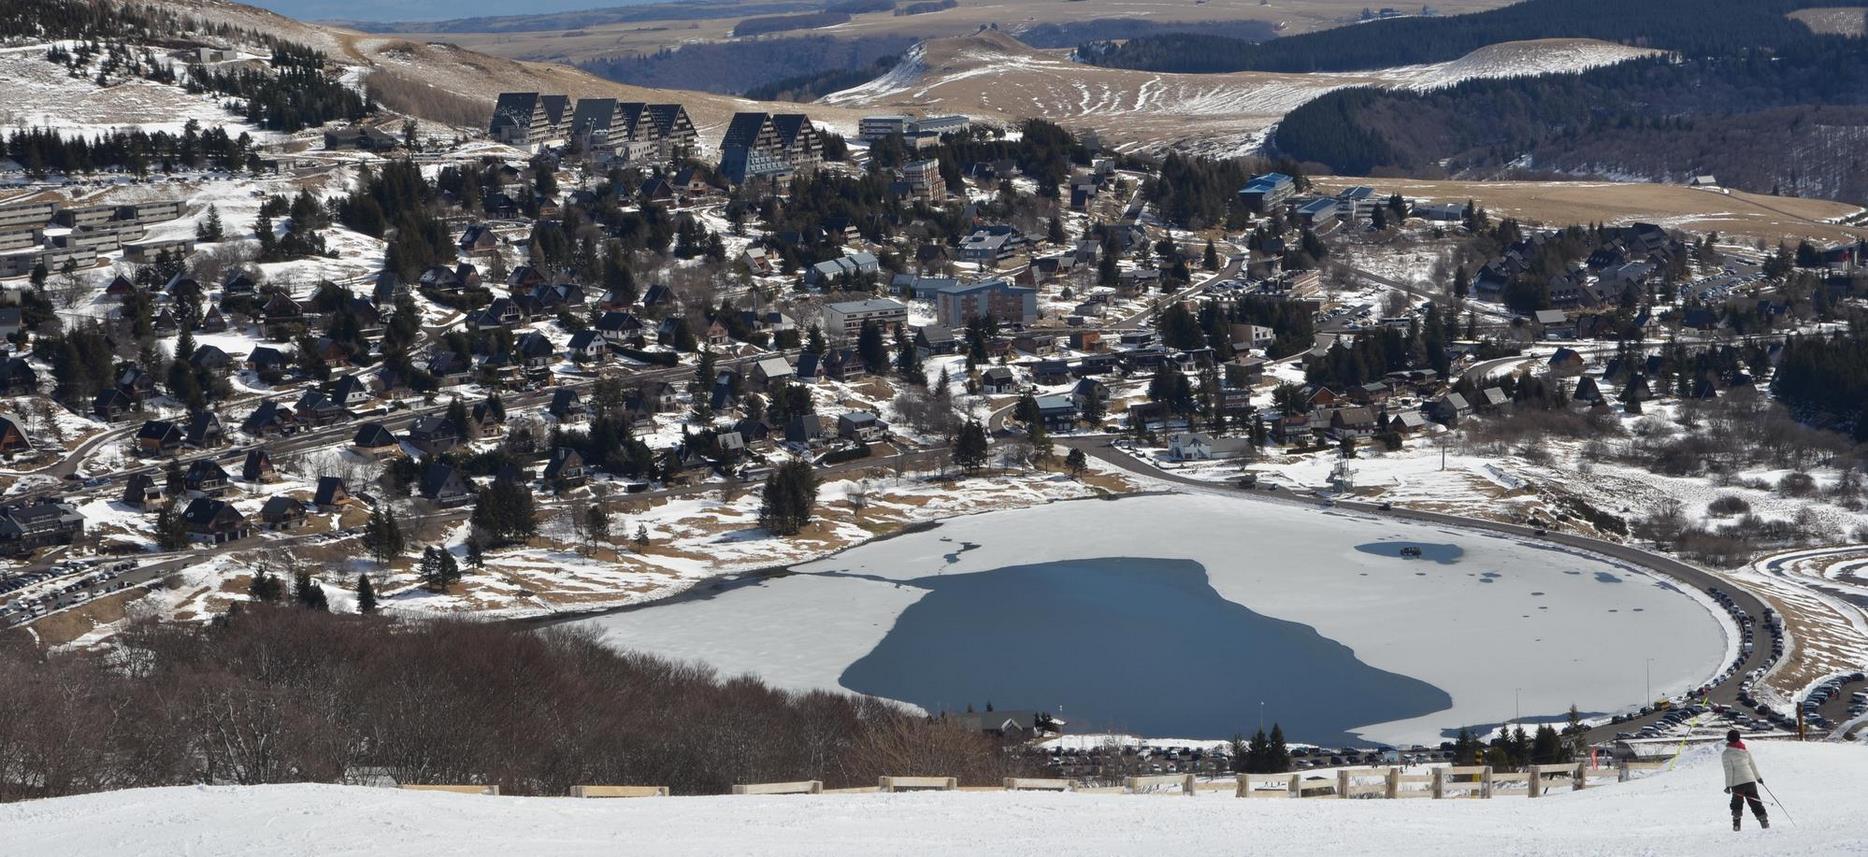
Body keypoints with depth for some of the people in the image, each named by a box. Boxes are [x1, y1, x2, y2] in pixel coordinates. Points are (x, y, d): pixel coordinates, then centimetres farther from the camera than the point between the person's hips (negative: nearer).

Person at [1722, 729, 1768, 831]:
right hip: (1750, 780, 4)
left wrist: (1728, 785, -12)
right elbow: (1752, 765, 17)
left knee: (1737, 803, 11)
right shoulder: (1745, 750, 9)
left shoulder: (1726, 754, -7)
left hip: (1737, 783, -4)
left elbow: (1729, 770, -13)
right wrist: (1758, 777, 30)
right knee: (1755, 802, 11)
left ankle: (1736, 824, 4)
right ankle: (1764, 822, 6)